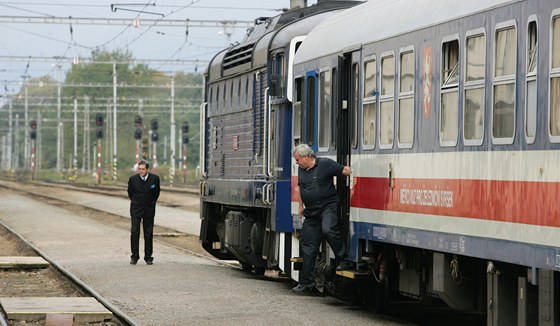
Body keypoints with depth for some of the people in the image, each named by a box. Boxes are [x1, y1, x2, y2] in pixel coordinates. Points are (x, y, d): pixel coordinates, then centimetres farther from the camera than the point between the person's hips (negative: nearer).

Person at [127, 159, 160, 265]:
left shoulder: (155, 179, -7)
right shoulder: (133, 179, -6)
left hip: (149, 209, 0)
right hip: (136, 209, 0)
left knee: (148, 234, 3)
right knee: (134, 232, -7)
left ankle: (148, 257, 10)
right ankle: (134, 256, 0)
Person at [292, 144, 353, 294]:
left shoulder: (325, 164, -10)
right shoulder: (301, 170, 13)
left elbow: (346, 171, -11)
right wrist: (301, 205, 27)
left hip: (328, 206, -7)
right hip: (311, 211, 7)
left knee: (328, 229, -35)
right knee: (308, 247, 5)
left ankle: (343, 261, -21)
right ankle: (306, 283, 11)